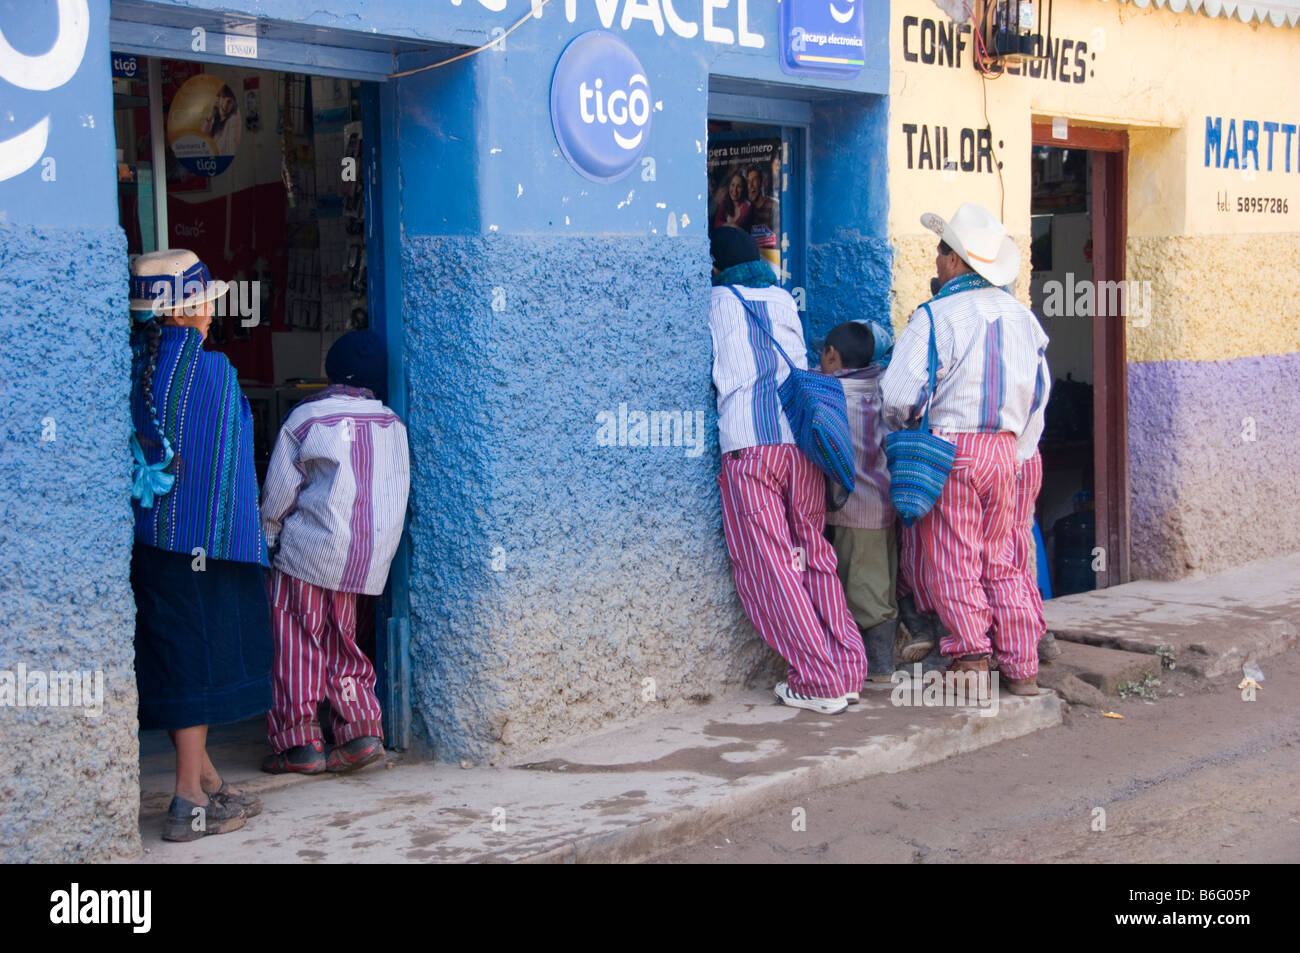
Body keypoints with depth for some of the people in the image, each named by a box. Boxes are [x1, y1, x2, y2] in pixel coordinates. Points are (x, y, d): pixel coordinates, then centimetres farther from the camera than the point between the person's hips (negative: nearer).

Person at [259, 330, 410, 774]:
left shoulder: (306, 417, -6)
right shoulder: (393, 425, 4)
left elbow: (279, 494, -2)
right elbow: (399, 495, 9)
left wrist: (268, 541, 12)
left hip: (309, 552, -4)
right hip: (371, 556, 5)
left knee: (294, 642, 4)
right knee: (342, 642, 16)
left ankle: (299, 743, 2)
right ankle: (361, 730, 8)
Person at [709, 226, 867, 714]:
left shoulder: (721, 300, 4)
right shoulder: (784, 299, 17)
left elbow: (720, 378, 8)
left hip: (749, 446, -5)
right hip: (803, 443, 6)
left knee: (767, 569, -2)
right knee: (814, 560, 13)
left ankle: (821, 683, -5)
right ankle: (848, 669, 10)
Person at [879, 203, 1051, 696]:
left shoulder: (935, 316, -11)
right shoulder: (1022, 316, 10)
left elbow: (899, 395, -14)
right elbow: (1038, 393, 17)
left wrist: (902, 428, 7)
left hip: (949, 449, -6)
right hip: (1005, 451, 6)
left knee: (951, 561, 2)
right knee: (1000, 560, 13)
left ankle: (971, 657, -4)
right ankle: (1022, 667, 14)